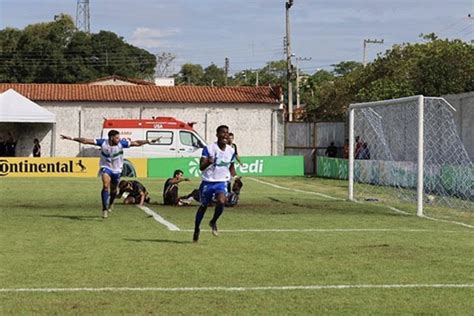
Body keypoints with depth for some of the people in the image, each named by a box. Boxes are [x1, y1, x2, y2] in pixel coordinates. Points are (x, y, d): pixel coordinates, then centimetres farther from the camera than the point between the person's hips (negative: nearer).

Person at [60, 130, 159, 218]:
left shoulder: (121, 143, -14)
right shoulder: (103, 143, -17)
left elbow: (136, 143, -10)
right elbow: (86, 141, -17)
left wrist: (149, 141, -16)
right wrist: (71, 138, -20)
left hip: (117, 169, 2)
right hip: (106, 167, -2)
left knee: (113, 190, 14)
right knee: (105, 185, -24)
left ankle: (110, 204, 47)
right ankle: (105, 209, -20)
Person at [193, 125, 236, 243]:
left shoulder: (231, 151, 2)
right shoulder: (209, 148, -12)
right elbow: (201, 167, -18)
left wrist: (233, 177, 4)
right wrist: (208, 162, -39)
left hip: (222, 182, 2)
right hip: (208, 181, -1)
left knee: (221, 202, -26)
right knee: (204, 206, 12)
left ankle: (213, 222, 3)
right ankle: (197, 229, 35)